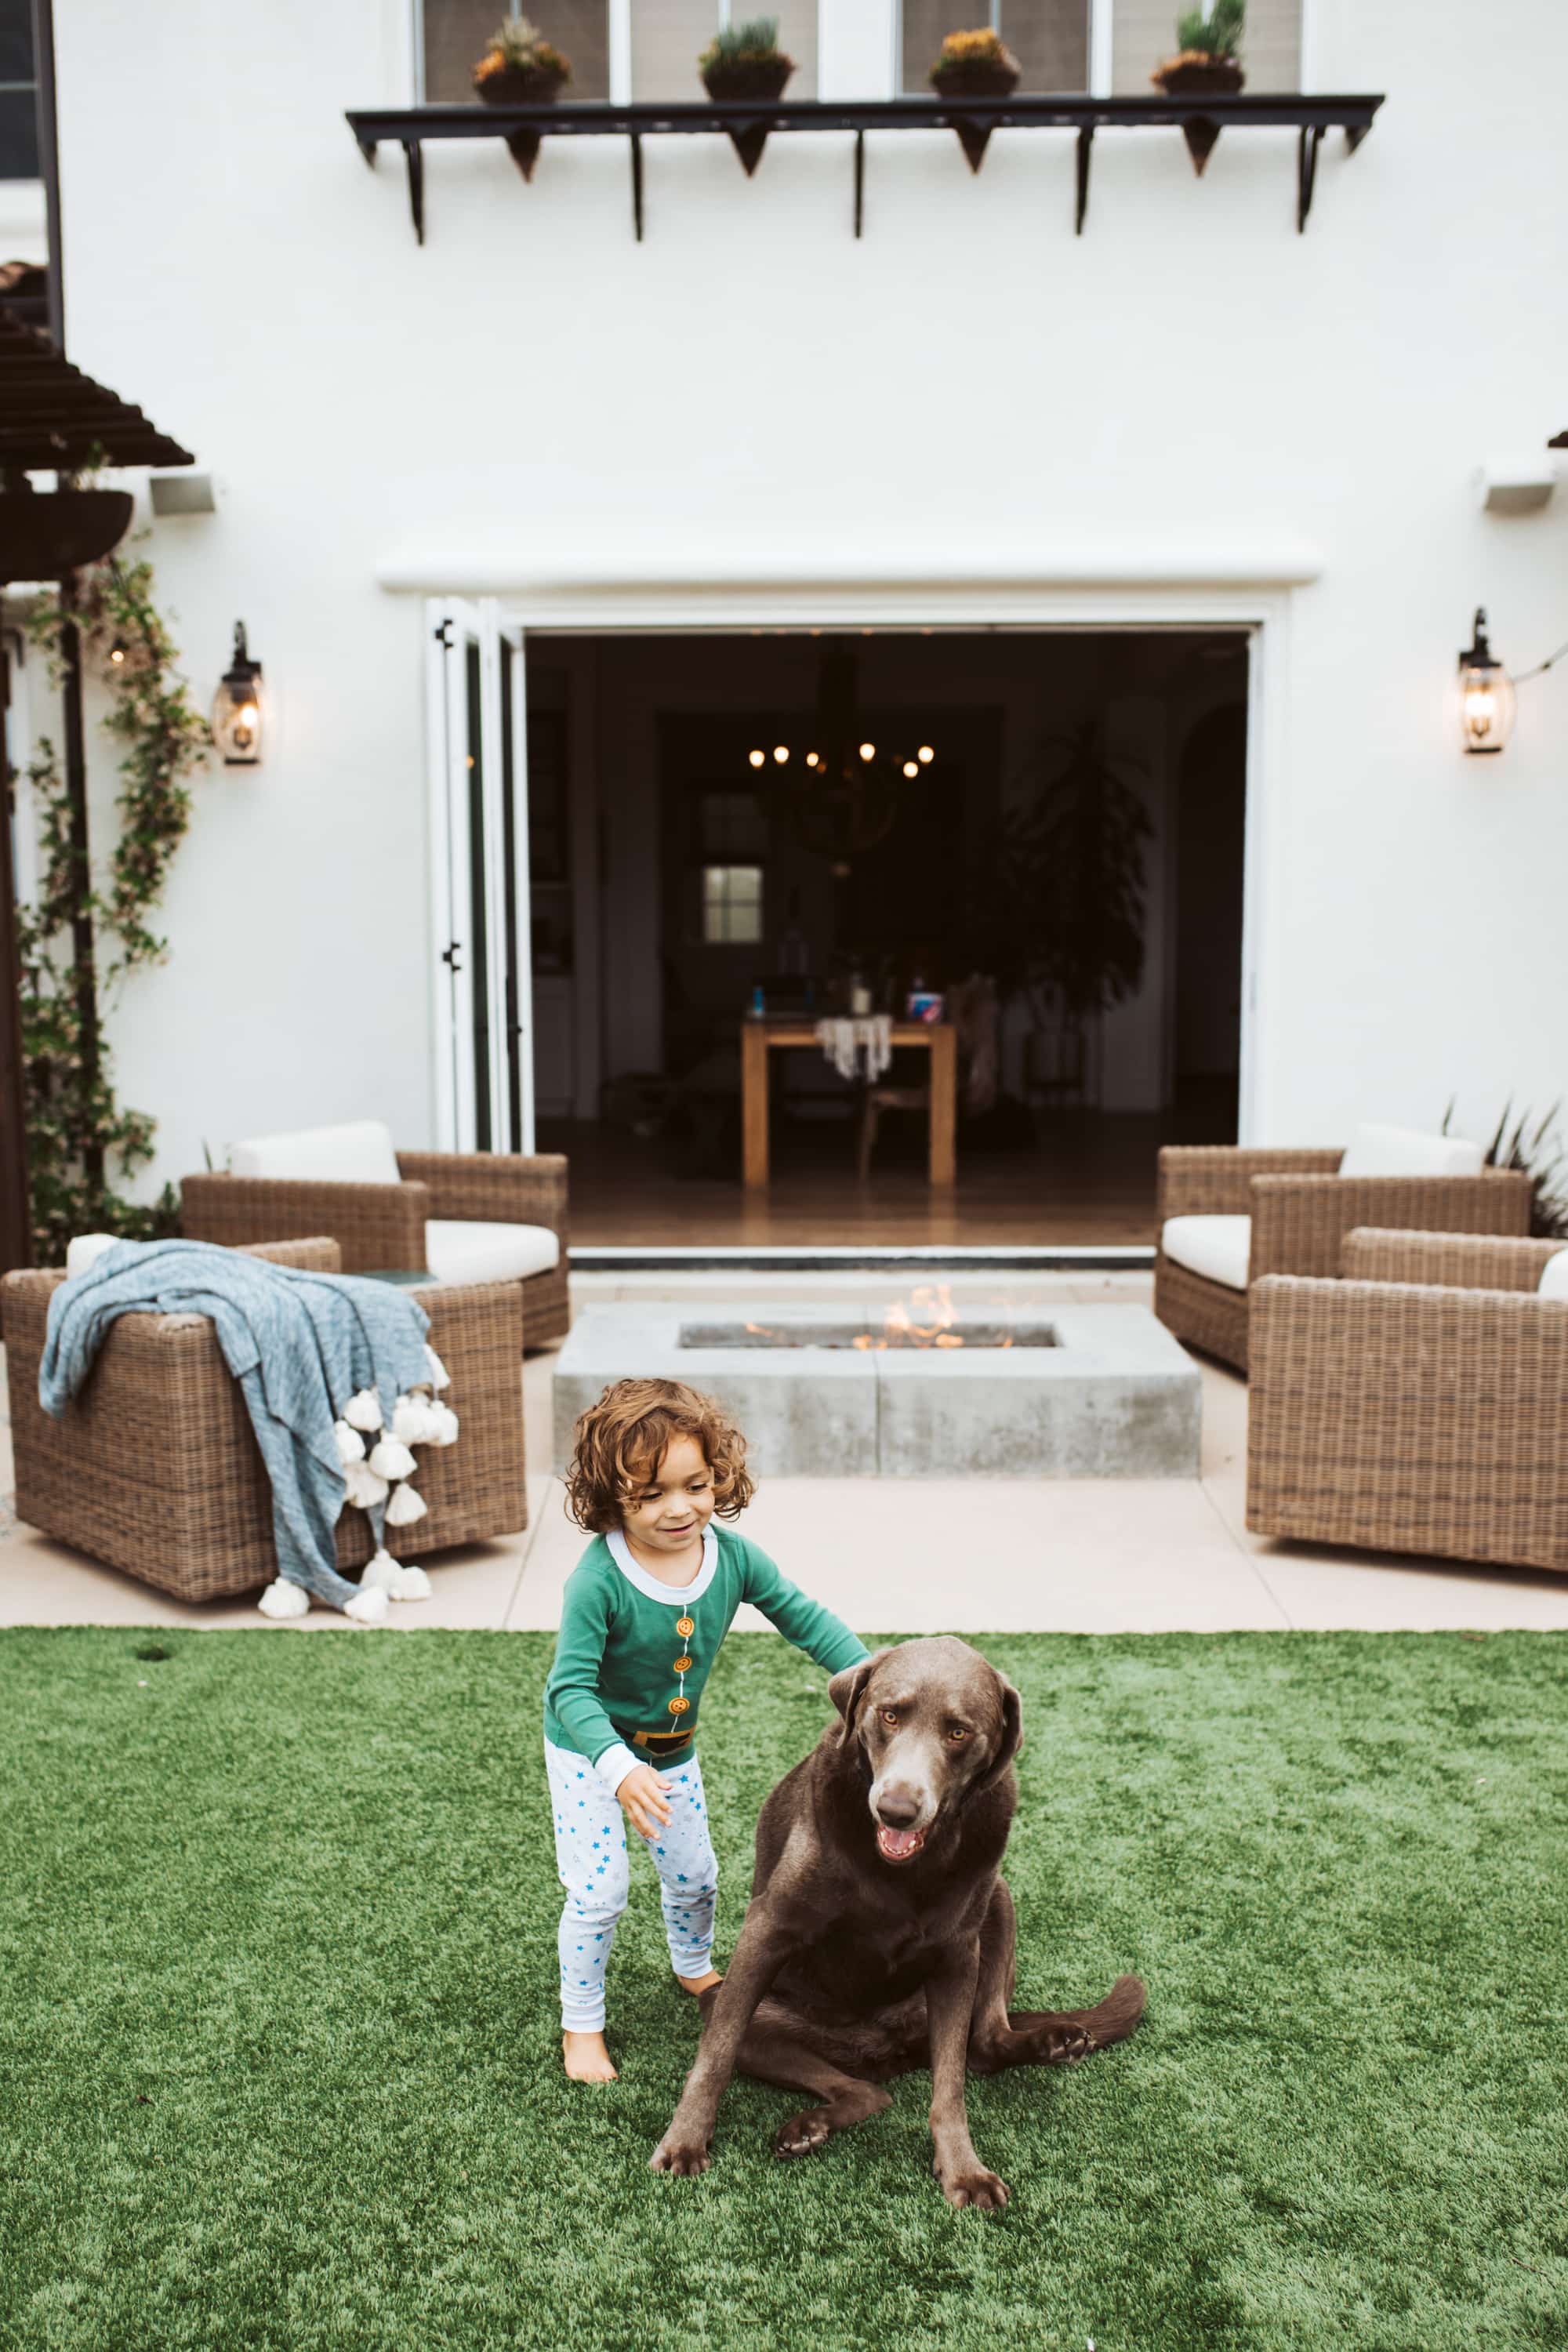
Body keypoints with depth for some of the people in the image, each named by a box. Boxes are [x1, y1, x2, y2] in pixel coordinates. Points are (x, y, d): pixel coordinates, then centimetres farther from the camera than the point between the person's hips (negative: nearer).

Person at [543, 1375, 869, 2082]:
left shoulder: (733, 1557, -21)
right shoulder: (598, 1581, -35)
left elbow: (805, 1618, -11)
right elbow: (571, 1688, -35)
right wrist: (619, 1767, -48)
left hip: (673, 1752, 5)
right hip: (589, 1752, -5)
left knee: (695, 1876, 19)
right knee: (598, 1892, -3)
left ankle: (694, 1969, 50)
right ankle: (581, 2024, 21)